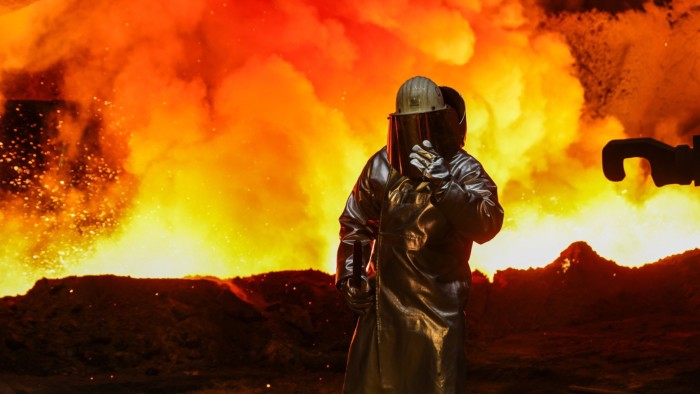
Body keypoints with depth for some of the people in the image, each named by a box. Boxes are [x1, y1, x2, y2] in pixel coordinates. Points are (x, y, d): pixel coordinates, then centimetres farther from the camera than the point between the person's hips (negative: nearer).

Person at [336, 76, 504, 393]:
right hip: (384, 299, 4)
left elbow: (487, 224, -27)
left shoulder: (463, 170, -9)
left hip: (438, 305, -4)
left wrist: (442, 182, -36)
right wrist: (350, 275, 6)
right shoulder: (382, 166, 3)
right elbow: (355, 223, 15)